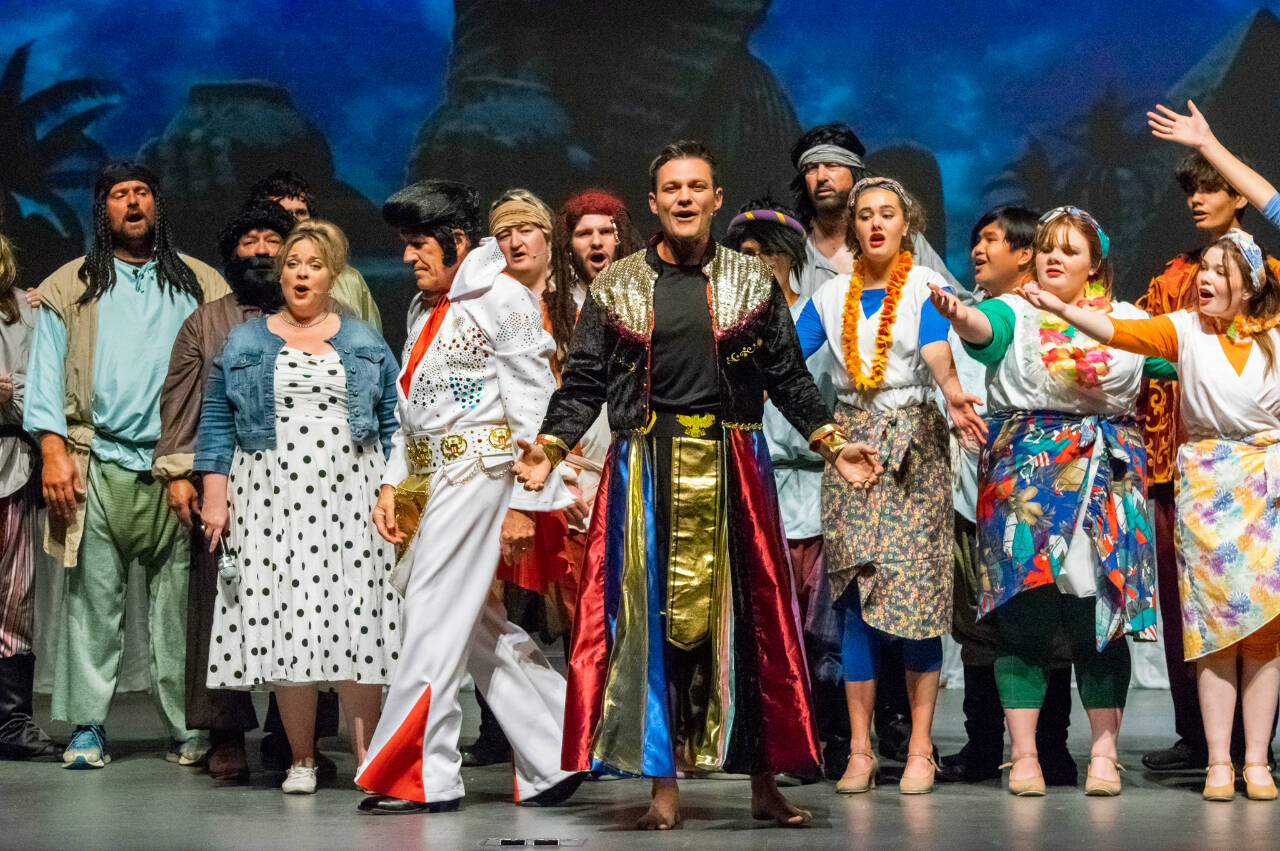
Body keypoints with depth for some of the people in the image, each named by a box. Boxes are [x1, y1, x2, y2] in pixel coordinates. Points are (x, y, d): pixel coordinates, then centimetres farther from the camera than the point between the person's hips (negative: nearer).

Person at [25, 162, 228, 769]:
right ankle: (87, 728, 4)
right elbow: (47, 374, 8)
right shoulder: (71, 289, 14)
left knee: (179, 604, 0)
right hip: (100, 467, 0)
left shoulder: (201, 286, 15)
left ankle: (188, 730, 5)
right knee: (93, 600, -1)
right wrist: (53, 450, -6)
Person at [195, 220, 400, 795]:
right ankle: (301, 759, 6)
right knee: (284, 621, -3)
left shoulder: (364, 343, 13)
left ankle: (367, 755, -1)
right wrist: (214, 494, 1)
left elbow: (391, 423, 12)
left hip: (351, 499, 0)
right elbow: (218, 421, 9)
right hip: (272, 500, 0)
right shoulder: (243, 342, 12)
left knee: (357, 622, -6)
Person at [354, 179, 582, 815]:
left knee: (434, 619, -8)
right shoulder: (424, 309, 18)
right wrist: (393, 484, 12)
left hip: (478, 475, -9)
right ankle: (555, 758, 16)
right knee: (478, 625, 9)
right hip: (432, 481, 9)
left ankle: (422, 777, -1)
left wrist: (523, 503, -16)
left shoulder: (501, 298, -9)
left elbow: (532, 409, -13)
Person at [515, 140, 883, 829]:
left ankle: (764, 782, 9)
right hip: (647, 471, 0)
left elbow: (788, 376, 11)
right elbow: (584, 382, 6)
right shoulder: (616, 287, 8)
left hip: (731, 468, 0)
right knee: (650, 623, -2)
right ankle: (664, 786, 5)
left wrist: (831, 441, 2)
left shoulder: (753, 281, 9)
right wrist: (549, 446, -8)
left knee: (745, 619, 0)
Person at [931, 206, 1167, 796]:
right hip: (1025, 470, -1)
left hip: (1106, 474, 1)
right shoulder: (1014, 313, 5)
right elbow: (983, 327, -16)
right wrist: (957, 315, -37)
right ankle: (1023, 754, 5)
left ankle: (1104, 753, 9)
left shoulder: (1130, 320, 14)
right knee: (1024, 616, -2)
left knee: (1099, 617, 0)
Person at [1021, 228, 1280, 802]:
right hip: (1205, 485, -1)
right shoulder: (1186, 329, 1)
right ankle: (1219, 763, 2)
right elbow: (1119, 332, -13)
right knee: (1214, 625, -3)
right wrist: (1061, 309, -26)